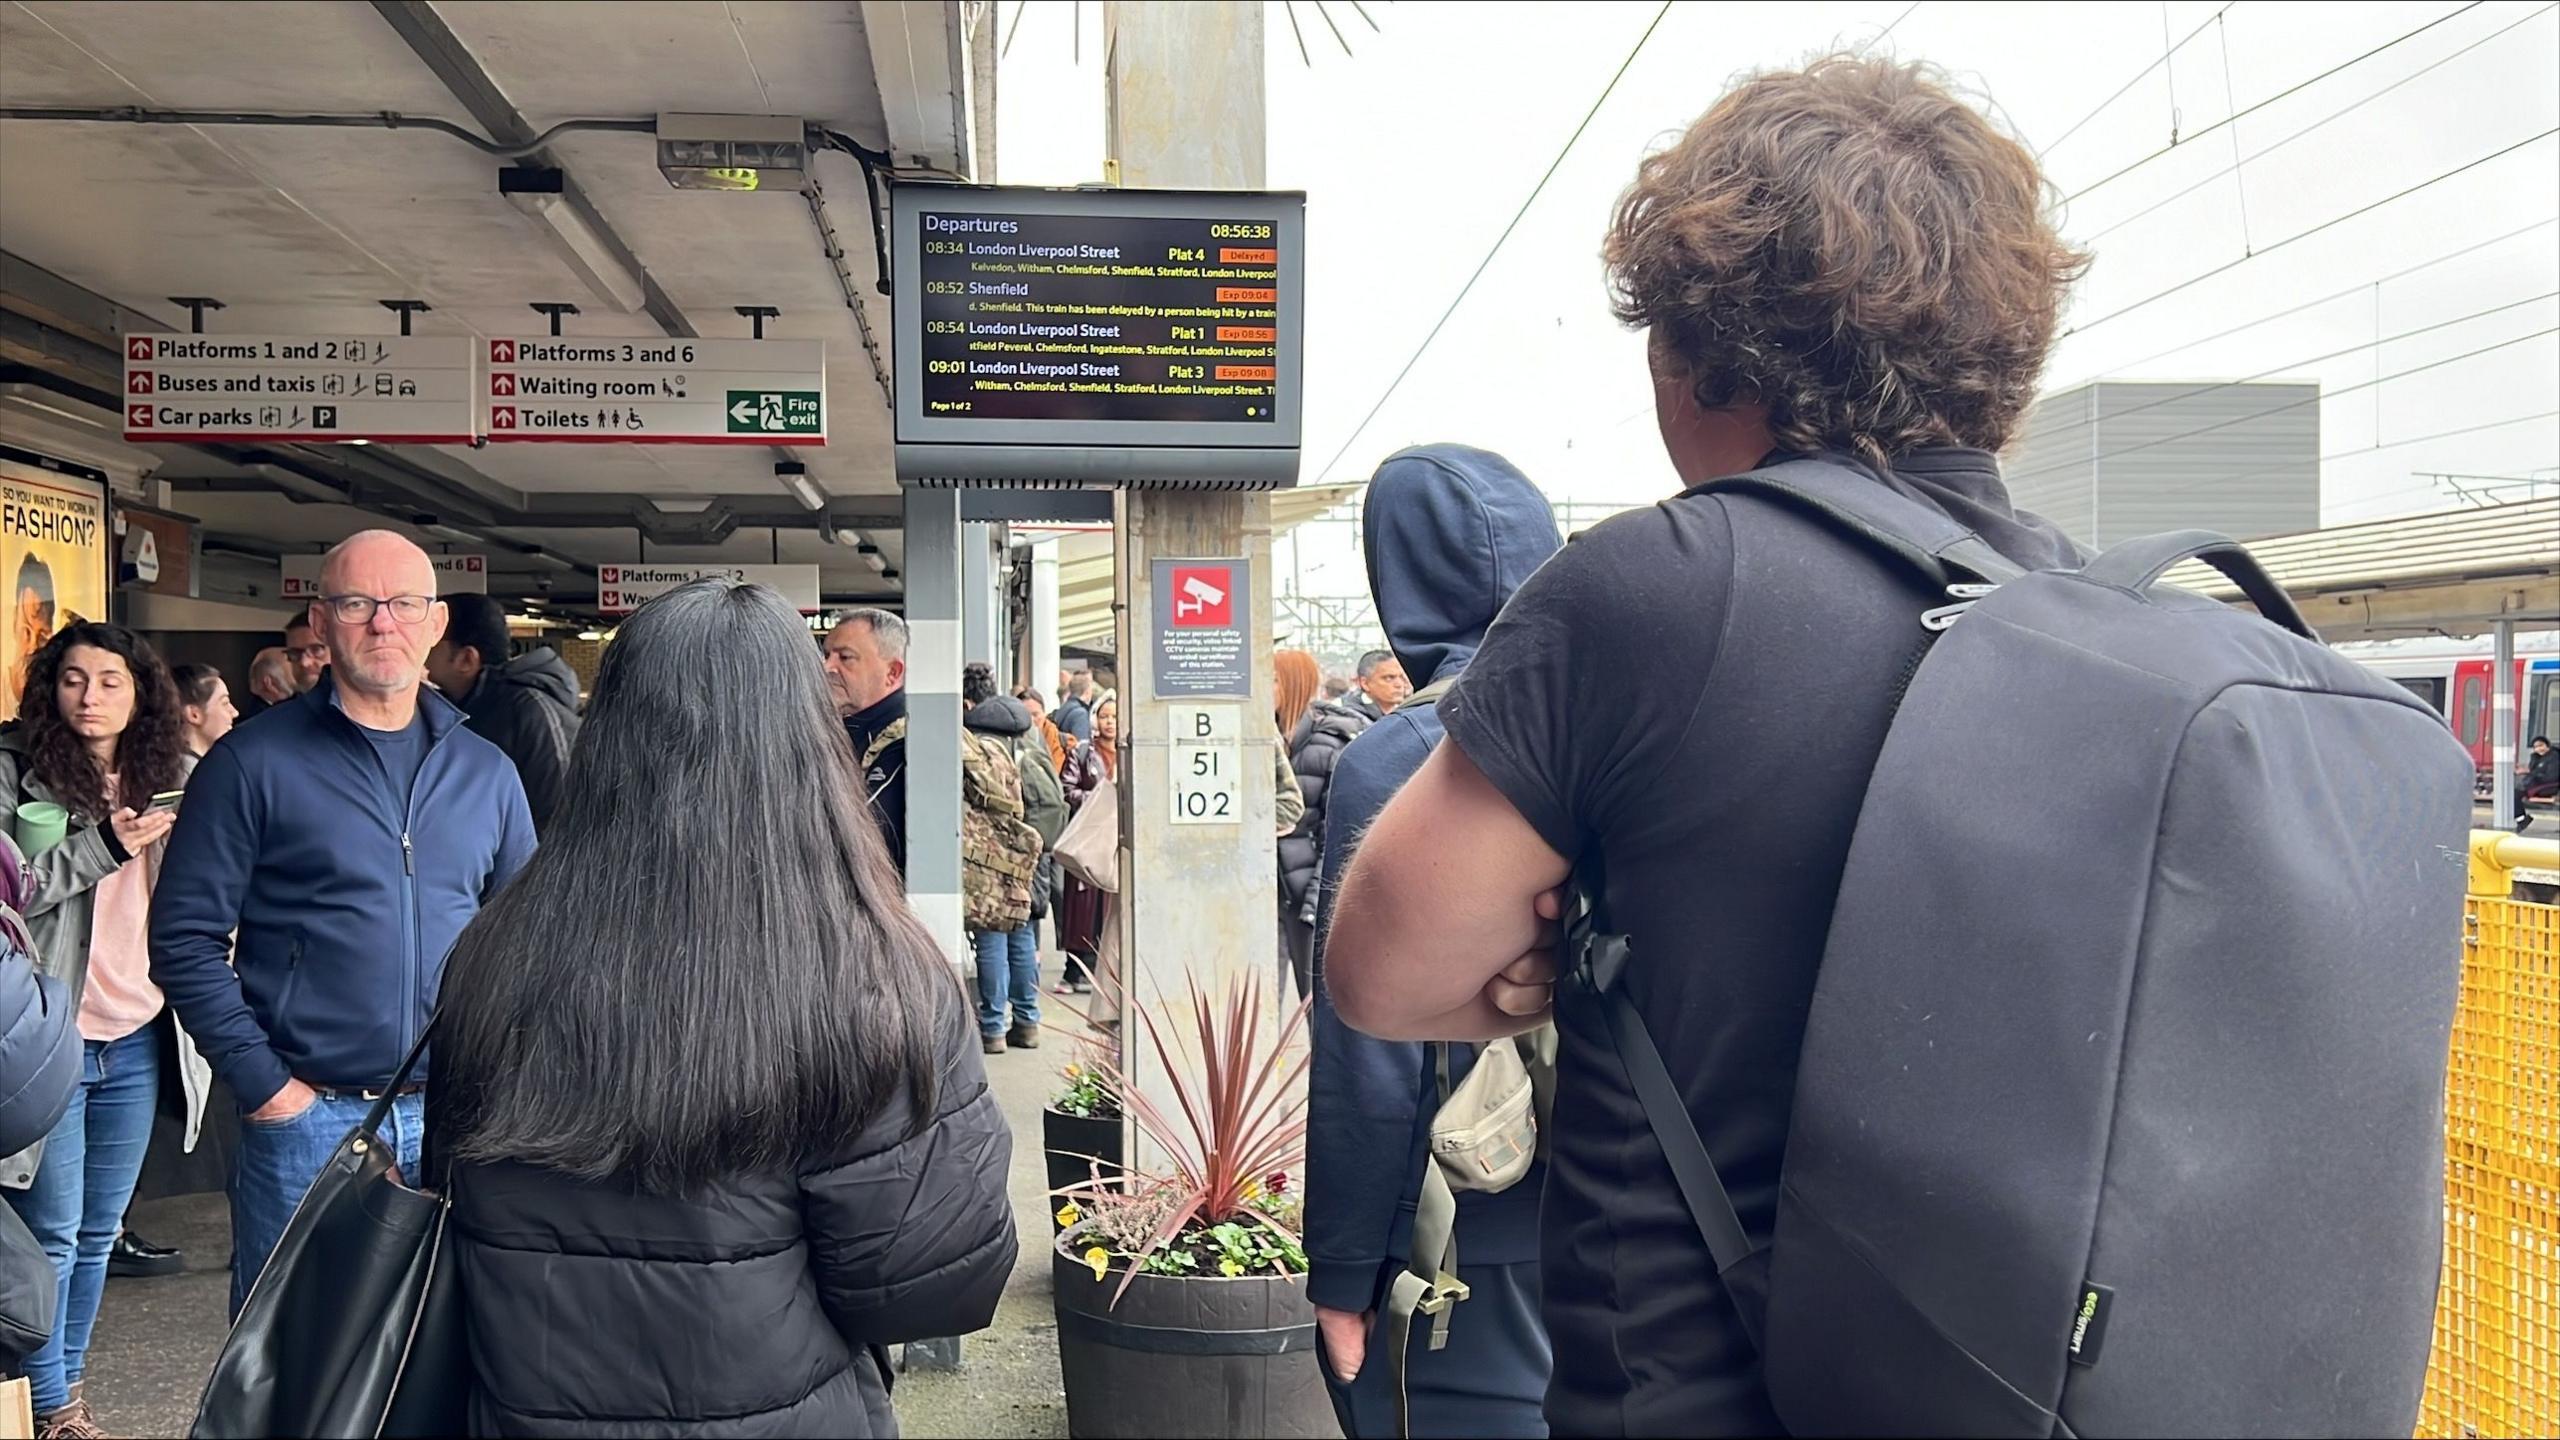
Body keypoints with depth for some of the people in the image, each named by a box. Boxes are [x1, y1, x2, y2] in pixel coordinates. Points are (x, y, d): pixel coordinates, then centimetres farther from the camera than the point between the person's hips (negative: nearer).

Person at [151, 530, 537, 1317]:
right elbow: (185, 937, -6)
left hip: (455, 1120, 4)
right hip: (304, 1117, -3)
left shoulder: (486, 771, 8)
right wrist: (262, 1083, -11)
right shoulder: (253, 763, -3)